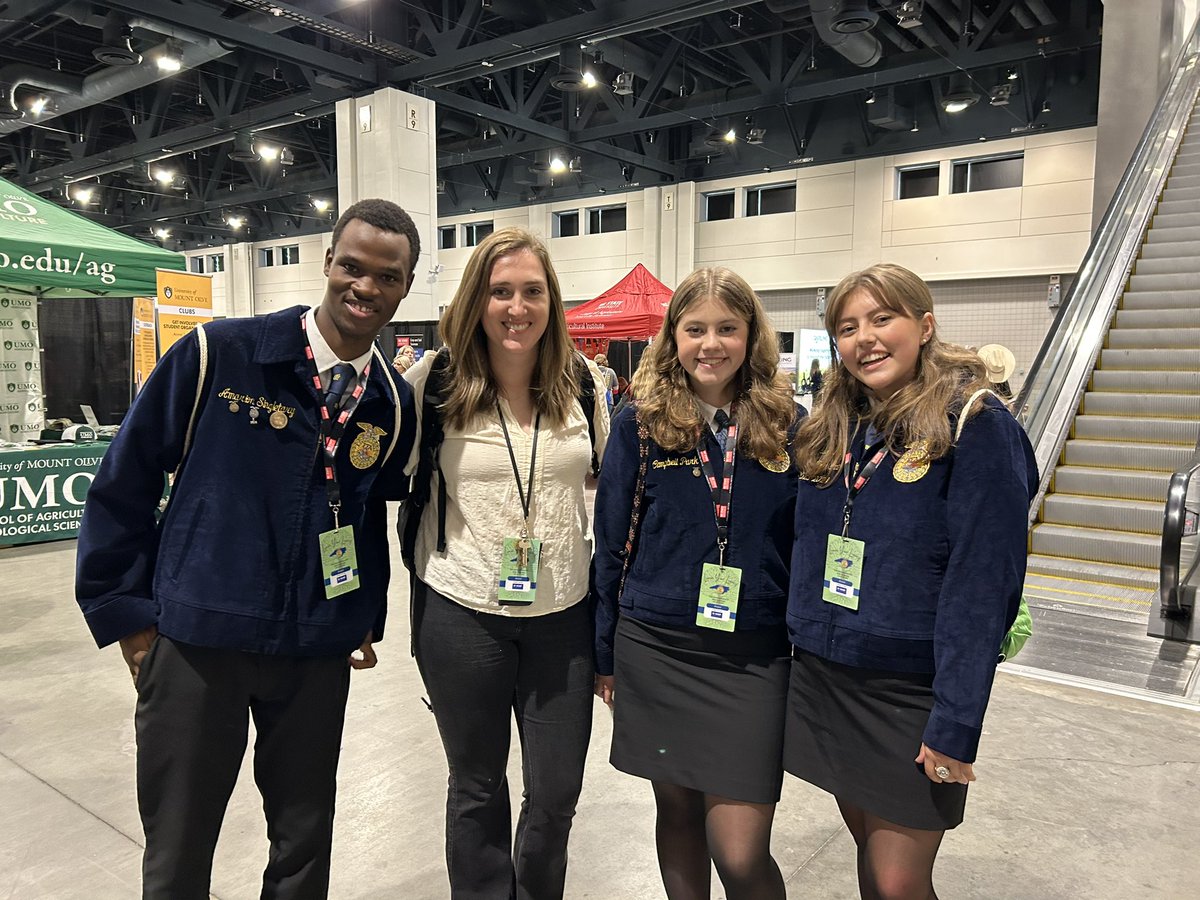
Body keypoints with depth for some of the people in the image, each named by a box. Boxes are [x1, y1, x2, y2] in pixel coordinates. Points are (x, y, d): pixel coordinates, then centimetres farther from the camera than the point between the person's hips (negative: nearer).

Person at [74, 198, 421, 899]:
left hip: (318, 654, 3)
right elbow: (126, 478, -2)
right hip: (195, 638, -2)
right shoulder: (219, 354, -9)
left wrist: (369, 619, 10)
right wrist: (123, 609, -2)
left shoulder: (394, 403, 1)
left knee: (305, 843, 17)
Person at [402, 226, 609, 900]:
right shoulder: (436, 379, -7)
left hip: (563, 612, 2)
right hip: (462, 611, -1)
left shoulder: (583, 380, -1)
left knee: (558, 794, 12)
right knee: (477, 787, 17)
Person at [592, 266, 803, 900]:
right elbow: (612, 541, 3)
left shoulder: (788, 425, -1)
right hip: (657, 650, 1)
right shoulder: (641, 422, -2)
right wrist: (605, 653, 4)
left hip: (754, 657, 0)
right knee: (678, 814, 16)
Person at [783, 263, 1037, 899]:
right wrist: (801, 642, 8)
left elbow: (981, 584, -17)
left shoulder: (975, 427, -13)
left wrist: (956, 726, -19)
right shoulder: (831, 430, 6)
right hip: (823, 680, 6)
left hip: (912, 696, -5)